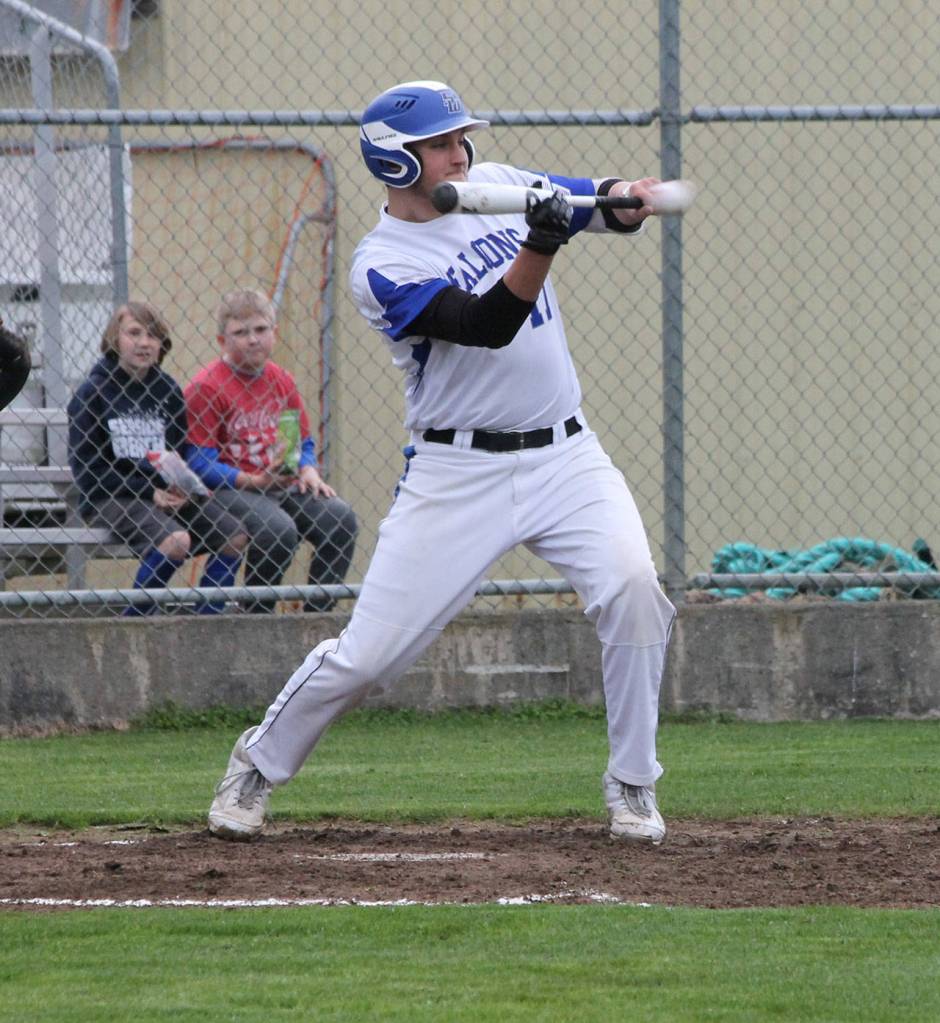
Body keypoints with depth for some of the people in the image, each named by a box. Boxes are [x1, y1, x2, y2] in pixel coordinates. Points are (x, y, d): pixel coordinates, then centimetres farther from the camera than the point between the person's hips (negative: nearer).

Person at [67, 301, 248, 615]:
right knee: (176, 540, -32)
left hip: (167, 492, 6)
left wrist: (181, 488, -10)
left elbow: (183, 453, 15)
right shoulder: (92, 393, -5)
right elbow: (86, 468, -9)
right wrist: (150, 493, -16)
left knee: (234, 536, -14)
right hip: (110, 498, -6)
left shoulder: (167, 390, 11)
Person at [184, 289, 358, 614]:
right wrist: (253, 481, -20)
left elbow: (304, 441, 21)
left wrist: (308, 471, -2)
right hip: (229, 490, -6)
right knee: (277, 528, -33)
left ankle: (317, 615, -7)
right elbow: (199, 460, -12)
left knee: (339, 516, -16)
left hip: (282, 486, 6)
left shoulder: (282, 380, 13)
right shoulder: (206, 387, -8)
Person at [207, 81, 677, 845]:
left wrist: (628, 198, -7)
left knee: (633, 587, -21)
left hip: (566, 458, 4)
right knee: (368, 654, -3)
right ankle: (259, 765, 23)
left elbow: (609, 208, 16)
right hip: (458, 474, -4)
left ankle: (632, 785, -6)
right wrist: (539, 244, -35)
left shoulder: (502, 187, 8)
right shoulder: (382, 267, -11)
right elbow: (490, 325, -22)